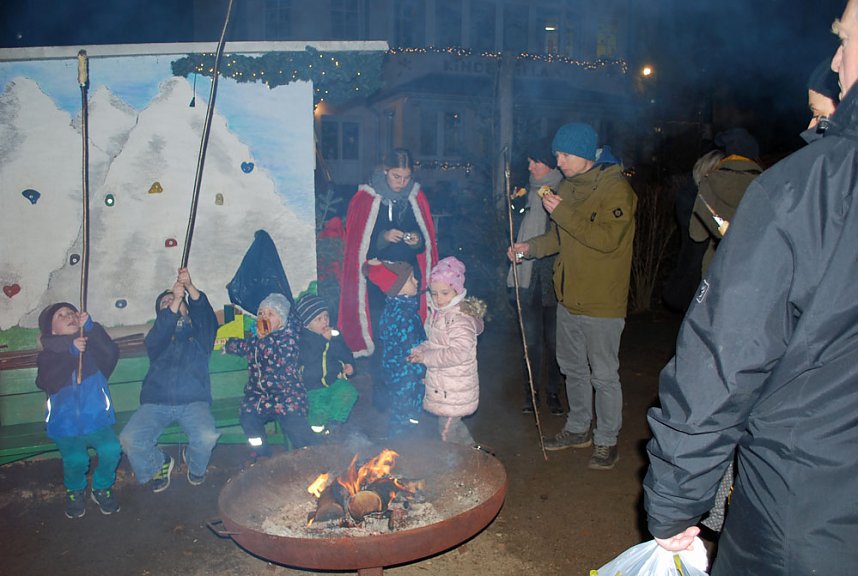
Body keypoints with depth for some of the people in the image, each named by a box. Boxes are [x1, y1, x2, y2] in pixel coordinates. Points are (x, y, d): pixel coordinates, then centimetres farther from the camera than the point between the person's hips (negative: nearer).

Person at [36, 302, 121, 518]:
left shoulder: (93, 347, 9)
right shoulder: (47, 356, 8)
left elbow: (111, 355, -13)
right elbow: (46, 383, -12)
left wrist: (92, 328, -23)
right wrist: (70, 352, -22)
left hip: (96, 419, 1)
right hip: (65, 424, -1)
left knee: (111, 450, -27)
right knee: (76, 459, -27)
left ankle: (102, 488, 4)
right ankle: (75, 490, 7)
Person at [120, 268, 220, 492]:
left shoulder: (198, 332, 16)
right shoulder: (158, 334, 18)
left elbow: (206, 315, -7)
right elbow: (154, 341, -8)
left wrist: (190, 288, -24)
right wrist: (174, 304, -18)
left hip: (194, 401, -1)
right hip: (155, 402, 1)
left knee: (207, 437, -28)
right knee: (129, 439, -23)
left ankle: (195, 464, 9)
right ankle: (159, 464, 11)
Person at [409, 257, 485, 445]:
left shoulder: (461, 318, -22)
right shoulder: (441, 313, 8)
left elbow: (458, 353, -30)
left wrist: (426, 357, -23)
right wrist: (419, 350, 1)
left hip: (454, 390, -9)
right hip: (443, 385, 9)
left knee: (447, 430, 0)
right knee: (454, 424, 22)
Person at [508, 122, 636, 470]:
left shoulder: (615, 188, -14)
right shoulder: (567, 187, 11)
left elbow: (607, 239, -25)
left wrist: (562, 212, -24)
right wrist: (531, 247, 3)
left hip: (602, 303, -8)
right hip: (569, 298, 8)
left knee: (604, 375, 4)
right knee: (572, 368, 19)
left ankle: (607, 440, 21)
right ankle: (578, 429, 36)